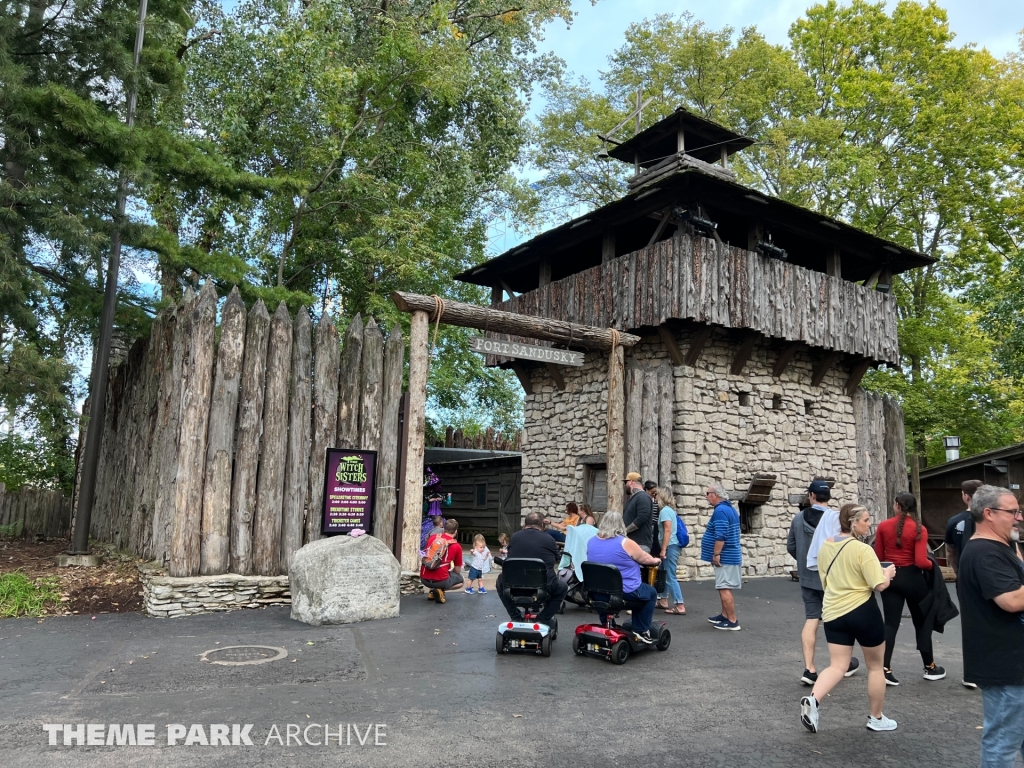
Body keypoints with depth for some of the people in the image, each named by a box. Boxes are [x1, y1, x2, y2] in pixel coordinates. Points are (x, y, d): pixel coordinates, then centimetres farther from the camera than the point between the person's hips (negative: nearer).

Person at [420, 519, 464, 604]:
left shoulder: (432, 537, 6)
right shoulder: (457, 546, -2)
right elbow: (457, 571, 7)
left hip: (424, 579, 5)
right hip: (440, 580, -5)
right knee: (460, 580, 24)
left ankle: (432, 591, 14)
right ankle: (440, 590, -1)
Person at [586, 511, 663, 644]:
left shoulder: (591, 542, 1)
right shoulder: (625, 543, -16)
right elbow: (645, 559, -1)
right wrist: (655, 560, 22)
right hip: (625, 592, -5)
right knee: (651, 593, 19)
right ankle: (641, 632, 18)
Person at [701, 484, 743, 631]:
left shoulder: (720, 510, -18)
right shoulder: (730, 508, 15)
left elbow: (720, 536, -26)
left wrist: (716, 554, -21)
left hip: (725, 557, -11)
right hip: (730, 555, 11)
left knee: (724, 589, -8)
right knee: (724, 588, 17)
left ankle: (732, 621, -5)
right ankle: (725, 616, 24)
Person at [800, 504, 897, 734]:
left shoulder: (825, 546, 6)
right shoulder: (862, 550, -16)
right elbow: (880, 585, -17)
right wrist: (888, 573, 3)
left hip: (833, 612, 6)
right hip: (863, 611, -5)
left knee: (837, 666, 8)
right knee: (875, 666, 15)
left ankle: (812, 699, -16)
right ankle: (876, 718, 27)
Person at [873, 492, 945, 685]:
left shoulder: (883, 526, -4)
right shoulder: (919, 530, -11)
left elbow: (878, 557, 0)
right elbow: (921, 562, -17)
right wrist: (932, 564, 4)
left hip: (890, 577, 2)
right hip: (912, 578, -2)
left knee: (890, 624, 5)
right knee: (922, 622, 16)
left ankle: (885, 669, -2)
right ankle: (930, 667, 29)